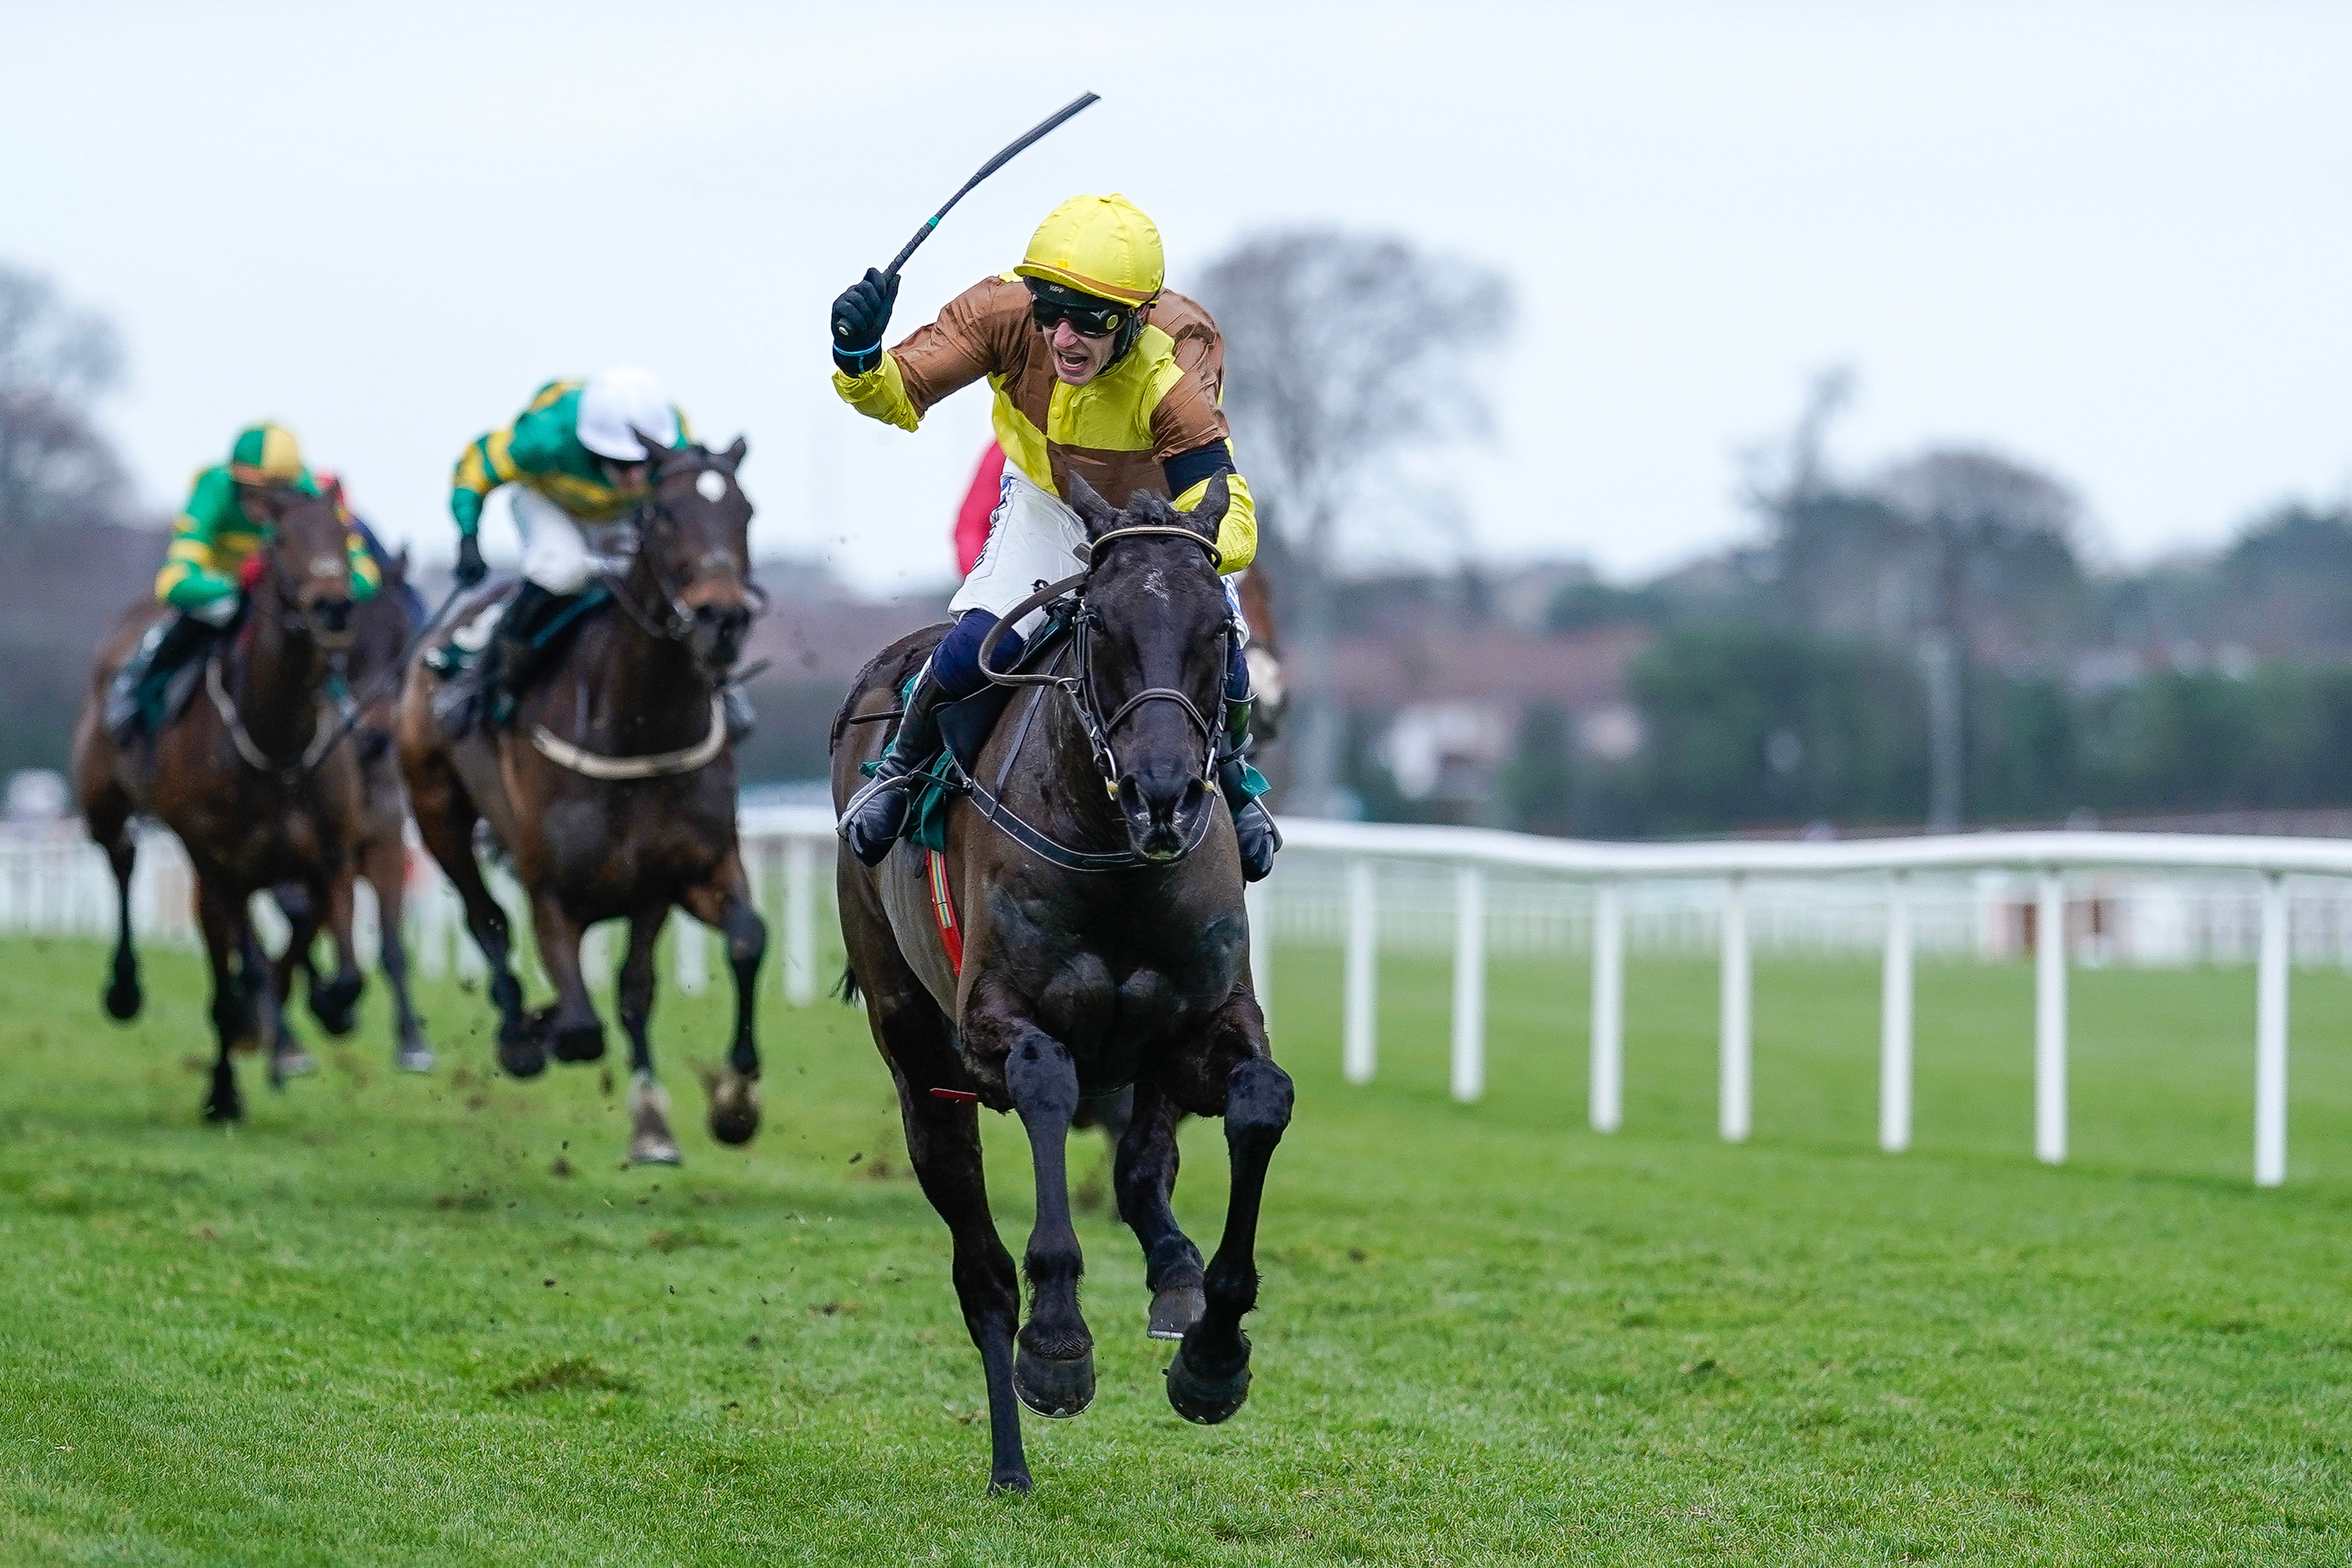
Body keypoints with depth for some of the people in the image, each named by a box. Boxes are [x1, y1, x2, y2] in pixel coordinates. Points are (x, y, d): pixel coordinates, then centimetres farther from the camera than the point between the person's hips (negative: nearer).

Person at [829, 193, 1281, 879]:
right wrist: (860, 359, -48)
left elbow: (1229, 518, -45)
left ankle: (1231, 774, 19)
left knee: (1219, 667, -18)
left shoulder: (1170, 382, -41)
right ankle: (903, 765, 11)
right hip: (1046, 507, 1)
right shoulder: (1005, 315, -33)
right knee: (979, 645, -21)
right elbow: (900, 391, -25)